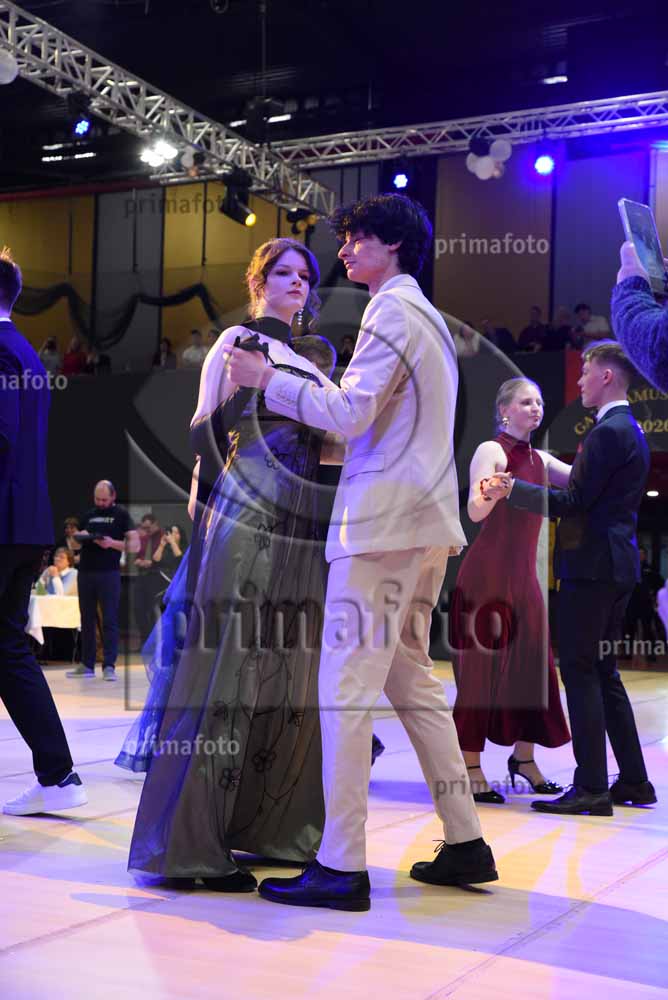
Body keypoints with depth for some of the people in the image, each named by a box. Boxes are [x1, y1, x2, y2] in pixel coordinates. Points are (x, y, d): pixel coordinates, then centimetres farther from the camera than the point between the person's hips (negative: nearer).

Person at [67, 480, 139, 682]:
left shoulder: (121, 514, 2)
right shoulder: (88, 515, 15)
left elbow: (135, 545, -5)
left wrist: (113, 543, -21)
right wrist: (79, 537, -3)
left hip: (109, 573, -5)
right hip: (85, 572, 5)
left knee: (110, 621, -6)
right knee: (87, 620, 8)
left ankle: (109, 666, -6)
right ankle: (87, 664, 14)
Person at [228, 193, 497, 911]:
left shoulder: (392, 311, -6)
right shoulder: (427, 317, 24)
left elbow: (350, 413, -16)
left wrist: (269, 379, -6)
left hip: (382, 521, -10)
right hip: (425, 524, 10)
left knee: (345, 686, -9)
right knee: (409, 678, 14)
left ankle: (342, 867, -8)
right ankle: (465, 843, 17)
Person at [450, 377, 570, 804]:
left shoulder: (540, 459, 14)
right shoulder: (491, 451, -7)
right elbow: (475, 511, -18)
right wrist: (491, 488, -39)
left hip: (524, 576, 7)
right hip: (488, 572, -7)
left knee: (532, 664, 8)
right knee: (482, 665, -4)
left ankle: (523, 756, 23)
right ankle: (471, 769, 2)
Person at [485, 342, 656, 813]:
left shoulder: (608, 432, -14)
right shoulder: (631, 431, 17)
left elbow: (574, 501, -16)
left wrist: (513, 489, -14)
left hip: (593, 565, -10)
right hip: (617, 565, 10)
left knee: (580, 670, -7)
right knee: (602, 671, 14)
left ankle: (591, 787, -5)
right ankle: (633, 781, 18)